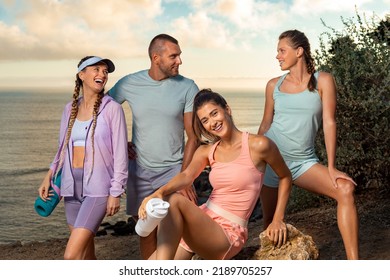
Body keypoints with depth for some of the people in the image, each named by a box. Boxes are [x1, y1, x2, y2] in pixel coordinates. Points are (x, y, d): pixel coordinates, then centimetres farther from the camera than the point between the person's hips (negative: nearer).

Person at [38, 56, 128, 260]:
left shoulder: (112, 108, -7)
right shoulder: (70, 108, 9)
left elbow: (120, 154, -8)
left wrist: (115, 193, -11)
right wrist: (49, 177, 8)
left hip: (98, 187, -5)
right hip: (72, 185, 6)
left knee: (71, 255, -14)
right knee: (85, 252, 13)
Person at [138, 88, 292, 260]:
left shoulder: (257, 146, -6)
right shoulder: (206, 152, 8)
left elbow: (285, 177, 8)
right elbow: (187, 176, -11)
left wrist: (278, 219, 2)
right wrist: (159, 192, -32)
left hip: (228, 234, -5)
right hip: (202, 223, 5)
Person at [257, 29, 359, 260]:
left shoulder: (323, 81, -2)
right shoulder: (274, 85, 6)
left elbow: (329, 122, -7)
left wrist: (331, 167, -12)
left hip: (303, 161, -2)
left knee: (345, 189, -22)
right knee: (270, 220, 5)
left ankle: (353, 261, -22)